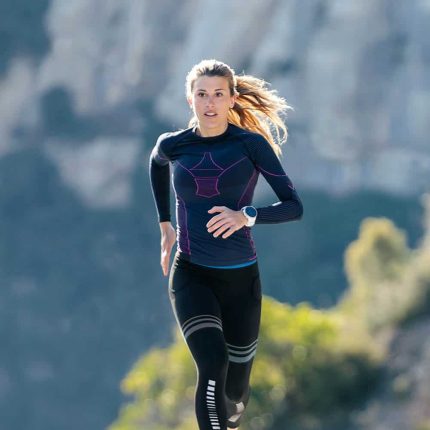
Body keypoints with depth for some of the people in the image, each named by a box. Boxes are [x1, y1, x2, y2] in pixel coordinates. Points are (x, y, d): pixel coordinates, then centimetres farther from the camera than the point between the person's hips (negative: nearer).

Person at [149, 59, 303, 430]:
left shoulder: (252, 144, -7)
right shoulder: (173, 145, -1)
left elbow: (294, 207, -11)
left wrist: (246, 216, -27)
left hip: (240, 278, 0)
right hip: (191, 276, 0)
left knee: (236, 390, 13)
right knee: (213, 366, -27)